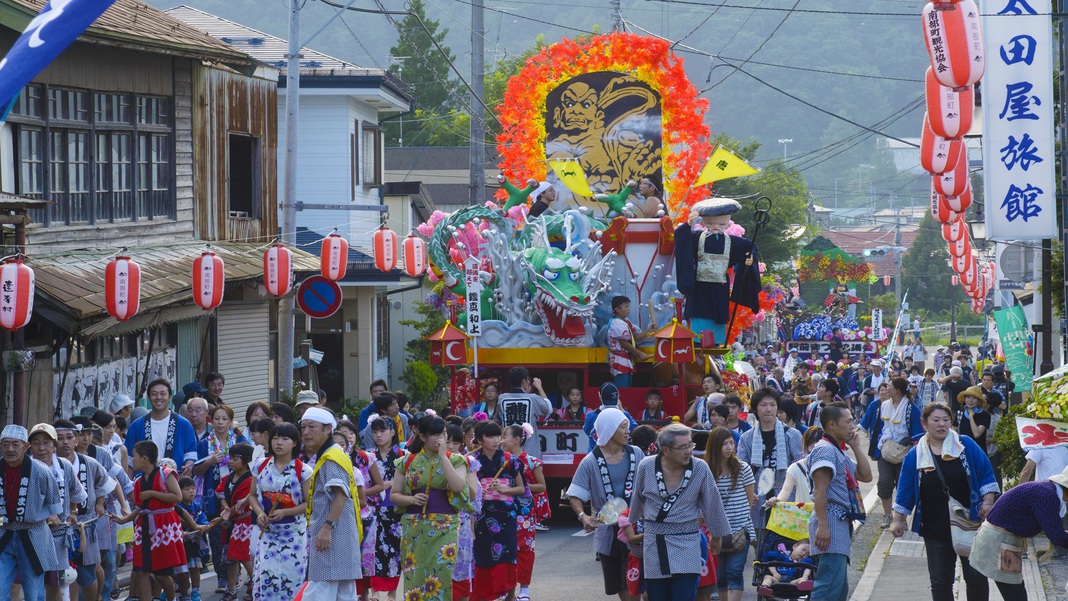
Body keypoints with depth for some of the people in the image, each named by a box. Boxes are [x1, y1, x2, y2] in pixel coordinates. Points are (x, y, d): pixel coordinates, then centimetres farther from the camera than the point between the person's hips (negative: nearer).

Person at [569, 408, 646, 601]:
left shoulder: (636, 454, 1)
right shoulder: (591, 462, -7)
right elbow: (575, 496, -7)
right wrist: (583, 516, -25)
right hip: (607, 532, 0)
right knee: (616, 585, 12)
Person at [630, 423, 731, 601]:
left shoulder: (700, 469, -9)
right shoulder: (646, 467, -4)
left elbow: (712, 504, 5)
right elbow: (637, 501, 14)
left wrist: (716, 536, 16)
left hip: (686, 545, -2)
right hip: (654, 546, 2)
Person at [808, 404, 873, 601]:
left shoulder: (839, 452, 23)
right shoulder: (825, 450, -10)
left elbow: (866, 476, 23)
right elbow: (820, 490, -19)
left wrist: (856, 447, 17)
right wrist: (822, 525, -26)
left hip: (841, 523, 11)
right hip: (831, 521, -11)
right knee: (831, 583, -19)